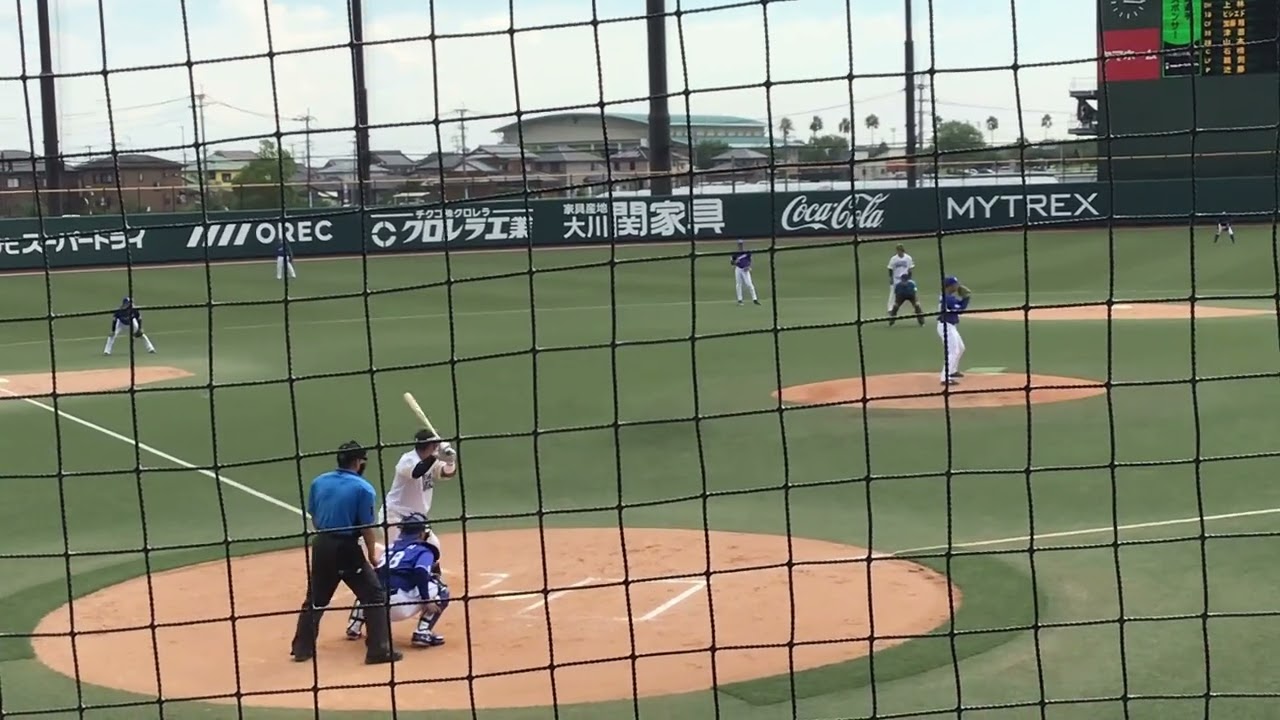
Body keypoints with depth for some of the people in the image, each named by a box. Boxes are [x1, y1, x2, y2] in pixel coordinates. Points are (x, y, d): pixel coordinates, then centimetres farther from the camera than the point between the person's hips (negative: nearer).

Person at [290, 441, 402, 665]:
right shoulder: (363, 488, -10)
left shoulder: (319, 482, 5)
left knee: (315, 599, 20)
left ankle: (302, 648, 25)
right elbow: (367, 527, -10)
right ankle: (379, 650, -2)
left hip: (321, 546, 6)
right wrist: (372, 555, 2)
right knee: (376, 596, 4)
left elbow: (313, 517, 11)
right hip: (346, 548, -6)